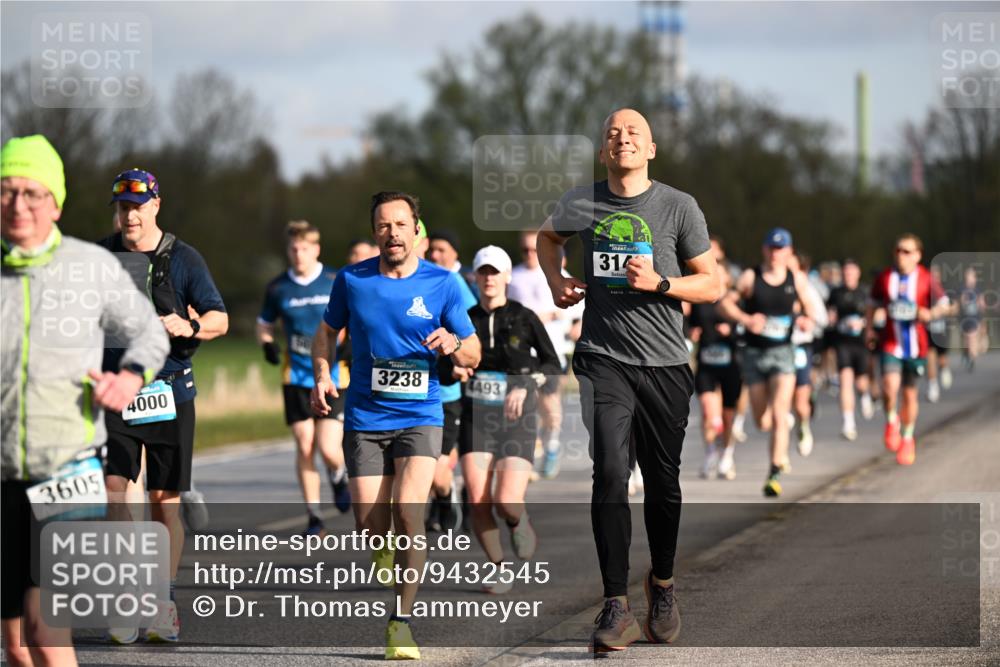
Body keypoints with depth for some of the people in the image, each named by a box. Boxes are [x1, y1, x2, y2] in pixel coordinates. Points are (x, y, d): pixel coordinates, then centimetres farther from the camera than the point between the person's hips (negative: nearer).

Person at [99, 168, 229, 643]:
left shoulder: (183, 259, 1)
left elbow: (219, 319, 2)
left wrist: (189, 326, -18)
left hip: (168, 392, -1)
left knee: (164, 500, 3)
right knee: (113, 487, -12)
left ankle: (163, 602, 13)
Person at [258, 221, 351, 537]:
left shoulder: (337, 282, -2)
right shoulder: (277, 288, 3)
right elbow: (264, 325, 18)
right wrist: (268, 344, -3)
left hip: (333, 376, -2)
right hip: (296, 377, 2)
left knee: (328, 449, -11)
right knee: (304, 446, -2)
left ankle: (338, 475, 27)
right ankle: (314, 516, 9)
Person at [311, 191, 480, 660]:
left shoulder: (442, 284, -2)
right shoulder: (351, 280, 1)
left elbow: (473, 354, 3)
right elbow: (327, 331, 17)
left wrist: (455, 347, -19)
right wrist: (322, 376, 0)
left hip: (420, 417, -2)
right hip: (364, 420, 2)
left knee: (408, 513, -20)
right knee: (371, 527, -1)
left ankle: (402, 622, -10)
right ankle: (386, 562, 37)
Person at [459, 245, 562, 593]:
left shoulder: (525, 318, -4)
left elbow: (553, 364, 2)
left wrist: (525, 385, -15)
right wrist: (454, 370, -13)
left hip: (516, 419, -2)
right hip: (476, 419, 2)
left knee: (506, 503, -15)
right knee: (478, 502, -12)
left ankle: (519, 521, 24)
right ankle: (497, 569, 10)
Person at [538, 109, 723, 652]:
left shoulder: (679, 207, -1)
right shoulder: (580, 204, 4)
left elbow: (713, 285, 3)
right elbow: (548, 237, 28)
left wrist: (659, 283, -13)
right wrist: (555, 280, 10)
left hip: (664, 364, 1)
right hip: (603, 359, 0)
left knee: (663, 481, 9)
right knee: (610, 473, -15)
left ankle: (662, 584, 33)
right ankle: (616, 607, -14)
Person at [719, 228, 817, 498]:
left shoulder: (797, 280, 2)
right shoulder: (750, 277, -3)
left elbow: (809, 307, 14)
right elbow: (725, 303, -1)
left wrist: (807, 320, -9)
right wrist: (745, 319, -18)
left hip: (782, 353, -1)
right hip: (754, 354, 1)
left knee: (779, 415, -17)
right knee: (762, 422, 7)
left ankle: (775, 474, -17)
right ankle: (781, 451, 43)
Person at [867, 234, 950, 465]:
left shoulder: (926, 279, -5)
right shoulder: (885, 278, 0)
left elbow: (944, 305, 0)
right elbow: (874, 305, 15)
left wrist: (930, 313, -19)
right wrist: (869, 327, 5)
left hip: (915, 346, 0)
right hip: (890, 344, 0)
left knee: (910, 394, 11)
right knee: (890, 386, -24)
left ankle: (908, 438, 33)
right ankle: (891, 422, 5)